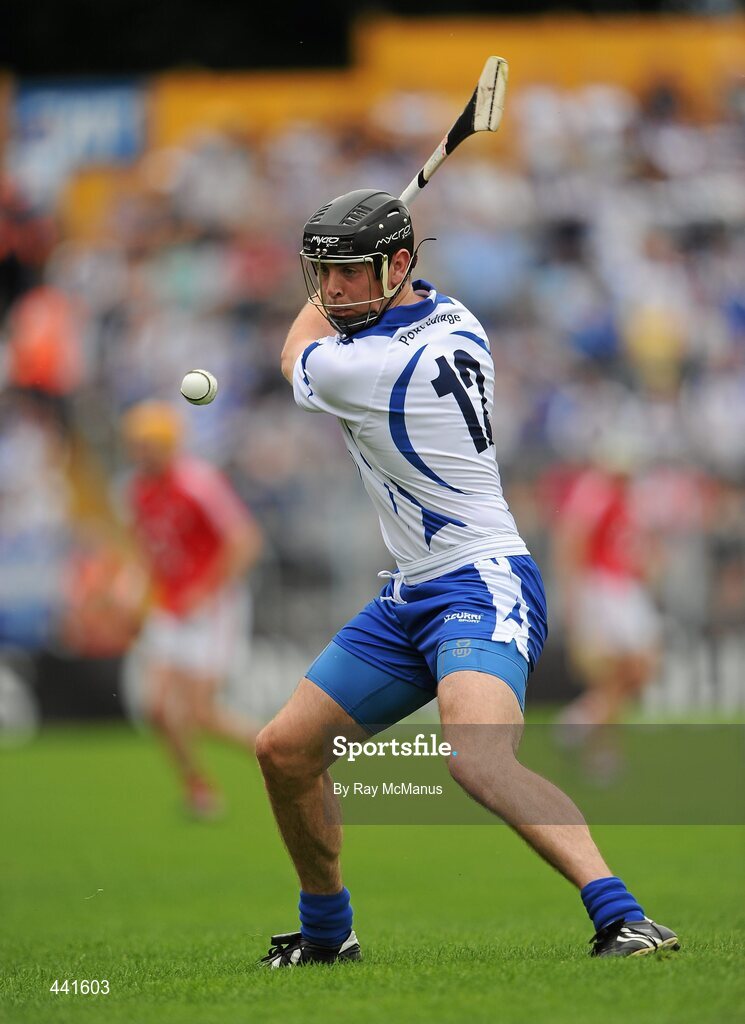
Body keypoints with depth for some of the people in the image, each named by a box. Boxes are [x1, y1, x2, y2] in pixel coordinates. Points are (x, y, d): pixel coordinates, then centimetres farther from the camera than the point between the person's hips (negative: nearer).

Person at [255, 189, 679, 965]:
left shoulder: (358, 368, -20)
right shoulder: (451, 316, 6)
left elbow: (297, 358, 6)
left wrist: (317, 311, 22)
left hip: (483, 587, -11)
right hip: (411, 600, 11)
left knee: (478, 761, -34)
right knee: (283, 751, 13)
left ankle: (619, 916, -39)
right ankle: (326, 930, 30)